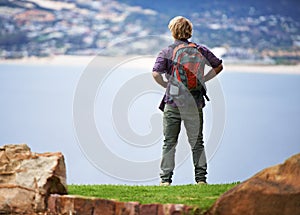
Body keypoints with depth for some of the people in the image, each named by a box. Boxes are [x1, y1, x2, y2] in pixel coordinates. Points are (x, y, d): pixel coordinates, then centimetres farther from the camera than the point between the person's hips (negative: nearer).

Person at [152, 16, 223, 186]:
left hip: (173, 103, -1)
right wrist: (202, 80, 12)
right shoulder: (200, 50, 3)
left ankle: (165, 178, 4)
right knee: (197, 142, 9)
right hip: (195, 103, 2)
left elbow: (156, 74, -15)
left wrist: (166, 85, 1)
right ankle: (201, 178, 6)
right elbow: (218, 66, 10)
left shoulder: (167, 52, -4)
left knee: (169, 142, 6)